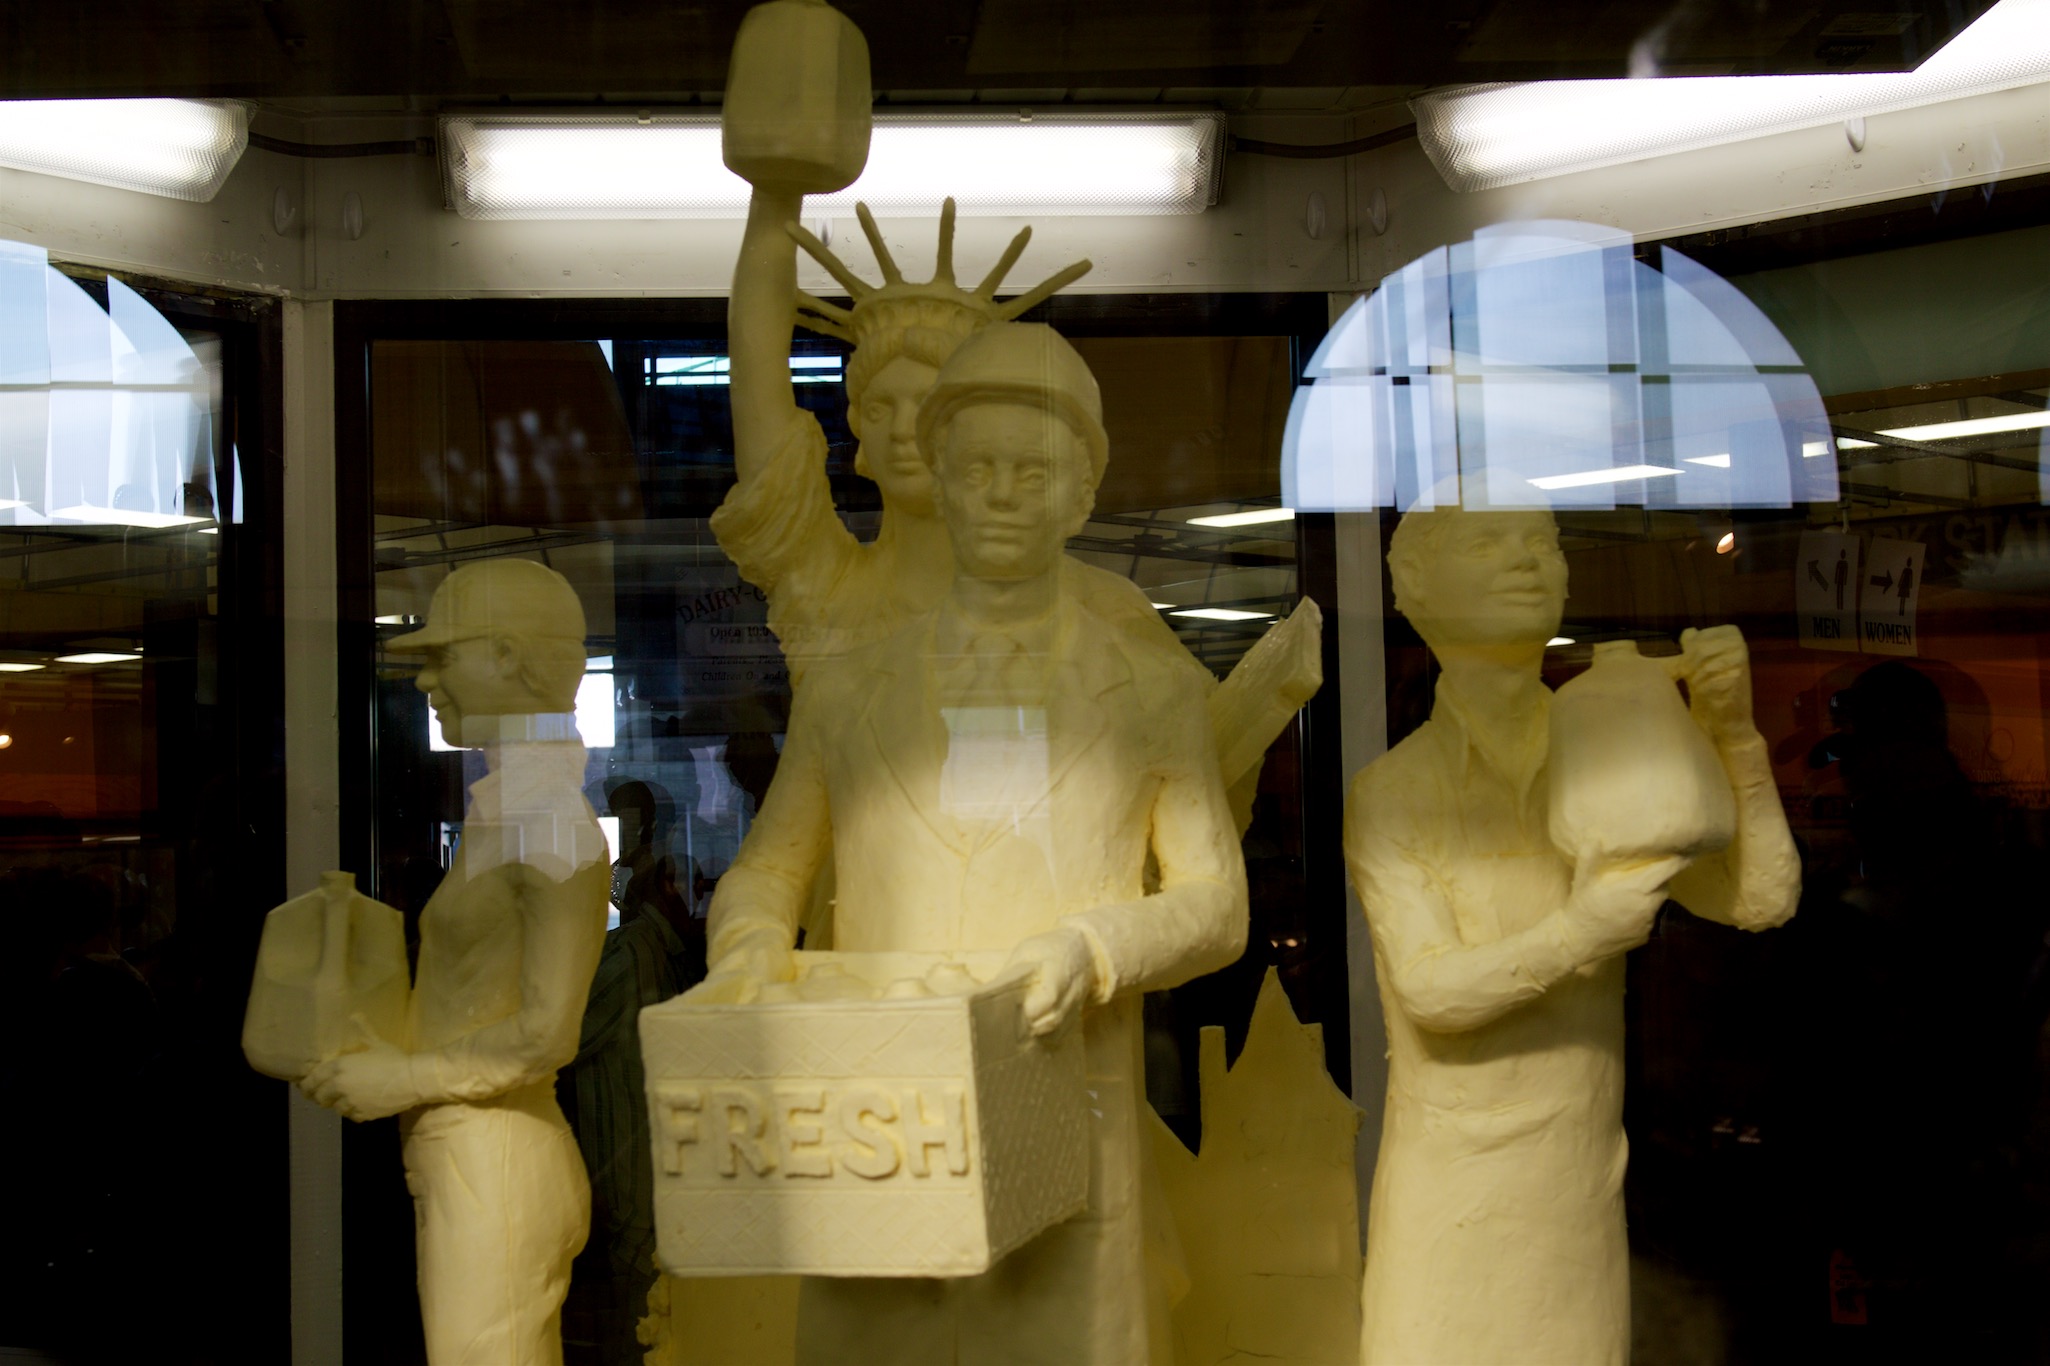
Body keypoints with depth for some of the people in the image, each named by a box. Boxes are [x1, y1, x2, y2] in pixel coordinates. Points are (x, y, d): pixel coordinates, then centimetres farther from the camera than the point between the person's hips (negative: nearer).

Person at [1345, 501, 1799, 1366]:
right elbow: (1430, 990, -14)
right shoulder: (1390, 795, -6)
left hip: (1582, 1189, 3)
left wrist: (1732, 733, -15)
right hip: (1450, 1188, -3)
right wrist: (1577, 935, -30)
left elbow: (1763, 898, -2)